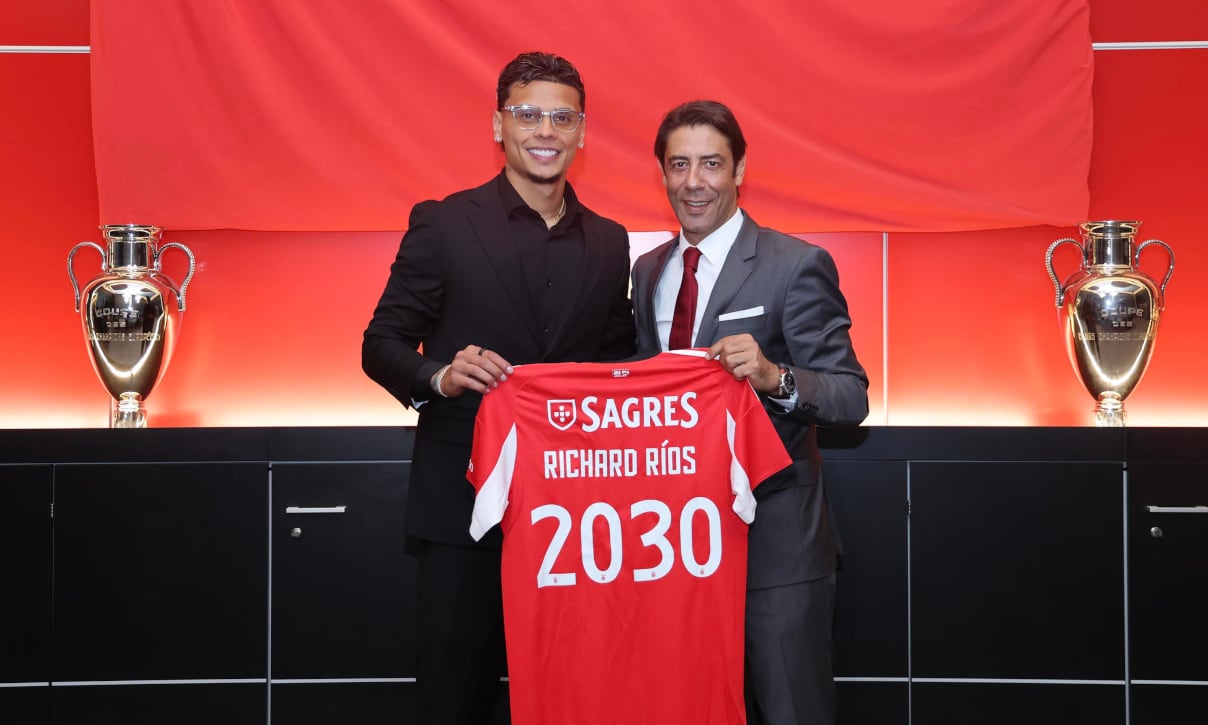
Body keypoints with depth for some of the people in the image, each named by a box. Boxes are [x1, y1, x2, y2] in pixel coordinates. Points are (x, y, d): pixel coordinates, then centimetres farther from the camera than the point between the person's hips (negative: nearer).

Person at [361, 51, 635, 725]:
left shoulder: (610, 243, 11)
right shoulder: (444, 225, 0)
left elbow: (619, 361, 16)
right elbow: (383, 343, -2)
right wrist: (440, 376, -21)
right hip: (466, 503, -3)